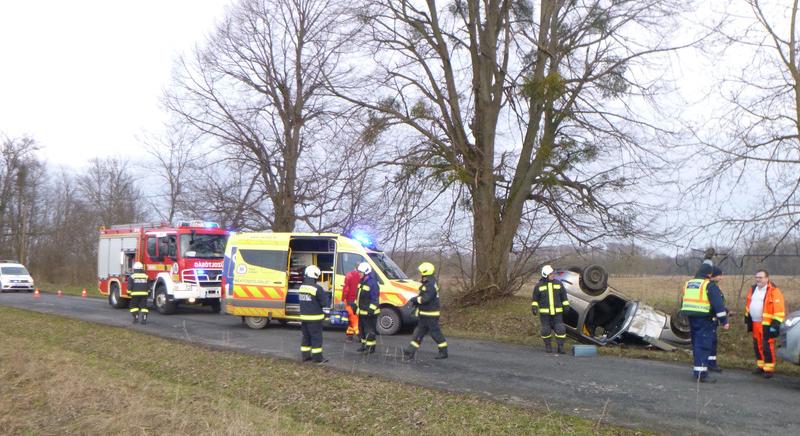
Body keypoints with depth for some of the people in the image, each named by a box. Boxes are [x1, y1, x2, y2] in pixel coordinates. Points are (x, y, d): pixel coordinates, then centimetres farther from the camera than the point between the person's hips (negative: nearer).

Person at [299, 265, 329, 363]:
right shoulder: (317, 288, -18)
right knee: (316, 337, 1)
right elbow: (325, 303, -15)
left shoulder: (302, 287, 6)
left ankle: (305, 356, 20)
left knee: (306, 337, 16)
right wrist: (325, 294, 4)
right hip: (314, 318, -7)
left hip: (304, 317, 7)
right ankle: (317, 357, 4)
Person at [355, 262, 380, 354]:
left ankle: (371, 347, 2)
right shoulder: (361, 282, 12)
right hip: (362, 311, 10)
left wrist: (371, 309, -25)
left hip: (369, 312, -10)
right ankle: (364, 344, 29)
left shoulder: (372, 283, -19)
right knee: (362, 329, 17)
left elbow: (375, 298, -21)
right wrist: (356, 305, 21)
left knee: (370, 330, -4)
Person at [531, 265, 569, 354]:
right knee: (546, 330, 2)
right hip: (544, 312, -1)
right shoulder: (539, 286, -2)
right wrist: (534, 307, -8)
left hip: (557, 312, 1)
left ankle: (560, 347, 1)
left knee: (560, 329, -6)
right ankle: (548, 346, 20)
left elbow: (564, 296, 8)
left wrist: (566, 306, 3)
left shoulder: (558, 283, 2)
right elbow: (535, 298, 4)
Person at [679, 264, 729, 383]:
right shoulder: (710, 285, -8)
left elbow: (684, 302, 23)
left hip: (691, 319, 8)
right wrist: (724, 321, -11)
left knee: (696, 343, 17)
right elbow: (718, 304, -13)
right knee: (704, 345, -6)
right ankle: (701, 373, -9)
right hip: (704, 319, -8)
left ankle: (697, 368, 24)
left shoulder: (688, 284, 16)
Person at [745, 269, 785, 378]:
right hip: (755, 323, 7)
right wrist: (747, 318, 24)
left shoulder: (773, 291, -13)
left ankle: (769, 369, 2)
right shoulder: (753, 289, 10)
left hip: (767, 325, -7)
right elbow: (749, 305, 23)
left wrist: (776, 324, -18)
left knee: (767, 347, -5)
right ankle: (761, 366, 24)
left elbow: (779, 310, -14)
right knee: (757, 346, 13)